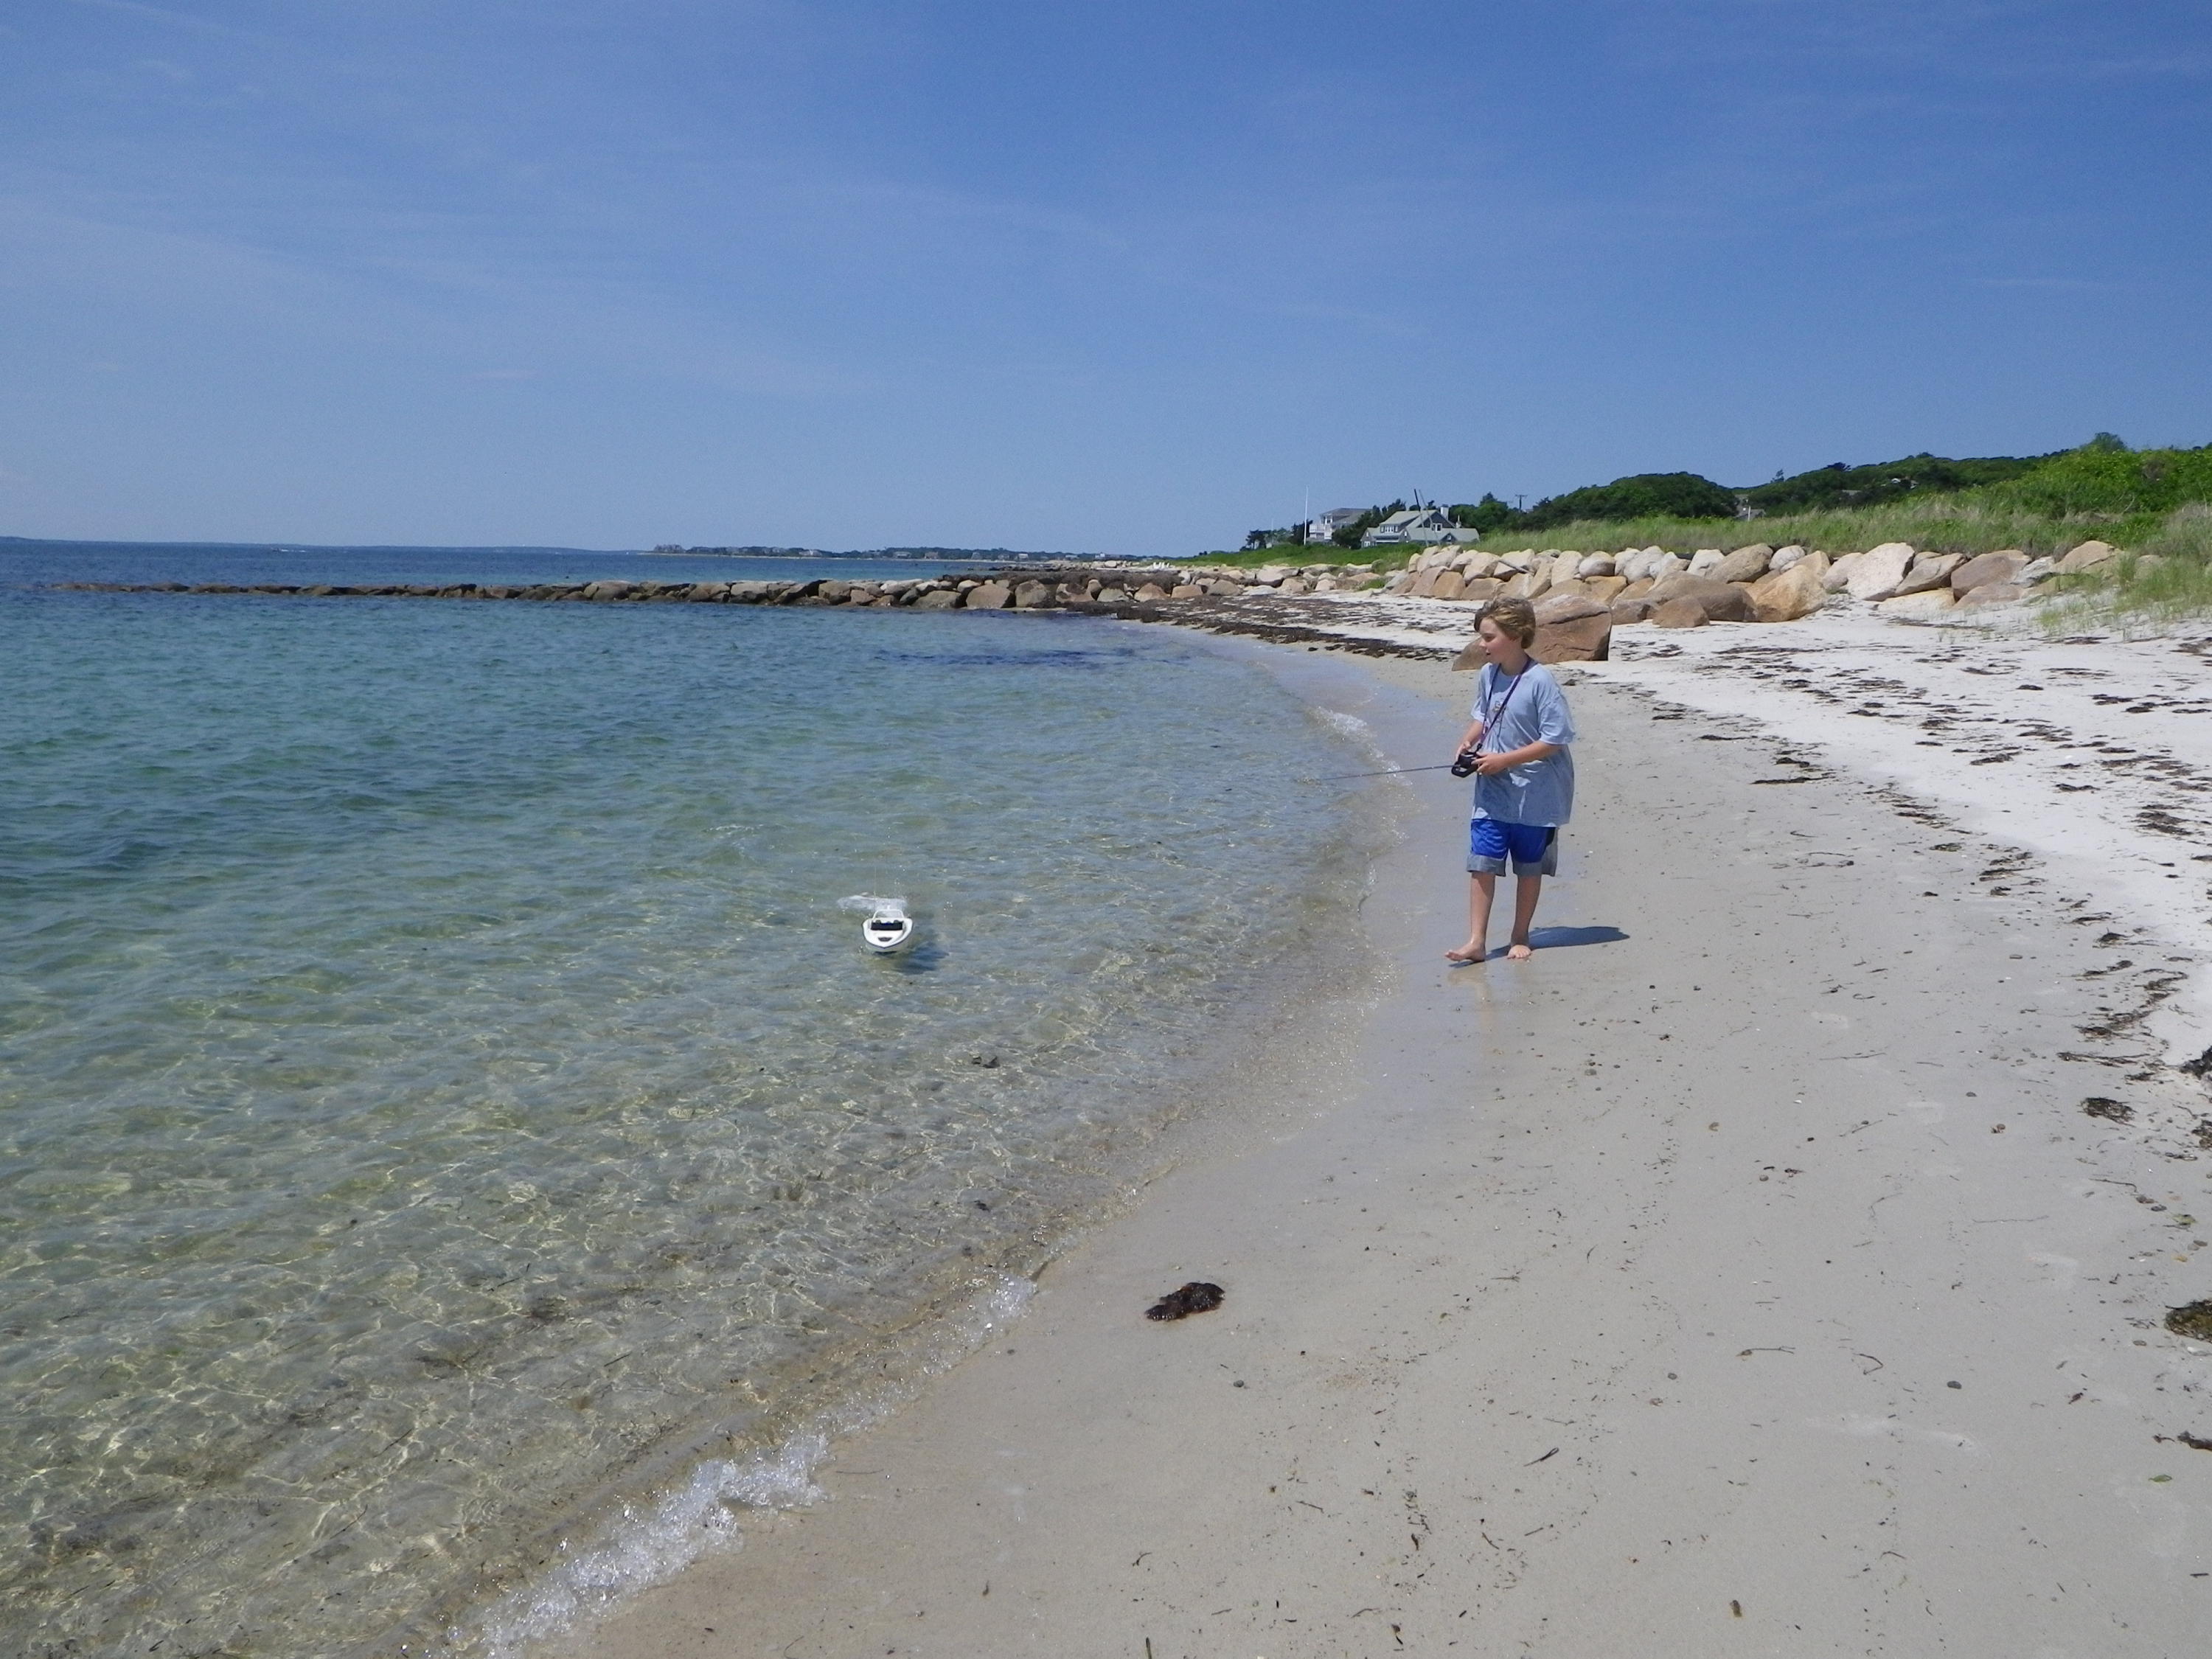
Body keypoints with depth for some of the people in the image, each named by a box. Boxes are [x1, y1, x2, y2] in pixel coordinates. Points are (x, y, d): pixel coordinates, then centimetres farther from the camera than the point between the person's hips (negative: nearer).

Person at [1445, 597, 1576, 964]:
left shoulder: (1540, 681, -20)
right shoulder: (1488, 675, 0)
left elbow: (1555, 739, -19)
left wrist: (1504, 760, -22)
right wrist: (1467, 743, -3)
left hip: (1534, 794, -5)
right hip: (1492, 791, 5)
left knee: (1529, 868, 12)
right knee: (1481, 863, -3)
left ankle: (1520, 938, 25)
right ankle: (1476, 941, 1)